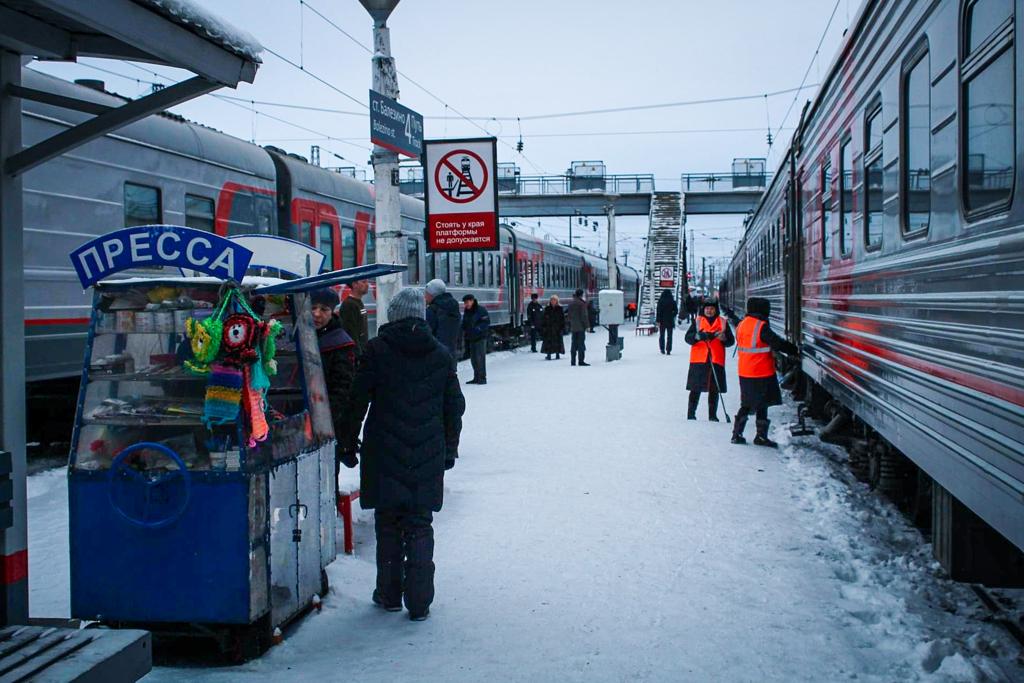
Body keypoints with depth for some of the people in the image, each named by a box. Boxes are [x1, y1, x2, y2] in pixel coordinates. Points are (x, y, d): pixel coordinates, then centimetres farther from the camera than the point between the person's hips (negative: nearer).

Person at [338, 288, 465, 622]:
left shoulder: (376, 350, -4)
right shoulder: (441, 355, 6)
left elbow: (357, 401, -4)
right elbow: (455, 406, 11)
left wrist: (349, 444, 5)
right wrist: (449, 450, 20)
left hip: (385, 454, -2)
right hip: (428, 456, 2)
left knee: (388, 523, 11)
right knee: (419, 525, 7)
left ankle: (390, 593, 18)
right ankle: (419, 601, 5)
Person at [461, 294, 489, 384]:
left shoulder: (481, 310, -8)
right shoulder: (466, 312, 13)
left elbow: (486, 322, -12)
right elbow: (464, 325, 20)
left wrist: (478, 329, -24)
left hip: (480, 338, -7)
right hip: (471, 339, 7)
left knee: (480, 358, -11)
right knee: (473, 358, 9)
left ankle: (482, 378, -7)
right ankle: (477, 378, 17)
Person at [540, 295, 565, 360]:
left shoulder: (560, 308, 4)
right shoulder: (547, 309, 6)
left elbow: (563, 318, 4)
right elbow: (543, 319, 7)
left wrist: (563, 327, -3)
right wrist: (543, 327, 1)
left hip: (557, 328, 0)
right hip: (548, 327, 0)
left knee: (558, 341, 1)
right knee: (548, 341, -2)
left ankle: (557, 354, 6)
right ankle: (548, 354, 1)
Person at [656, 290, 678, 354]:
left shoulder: (660, 301, -7)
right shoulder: (672, 301, -2)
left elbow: (659, 312, -10)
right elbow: (676, 311, 1)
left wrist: (658, 321, -8)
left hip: (662, 320, -1)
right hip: (670, 321, 1)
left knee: (662, 335, 12)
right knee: (669, 336, 6)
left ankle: (662, 349, 6)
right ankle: (668, 350, 0)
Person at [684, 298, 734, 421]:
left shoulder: (722, 322, 10)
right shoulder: (698, 321, 9)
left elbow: (731, 341, 8)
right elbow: (688, 338, 0)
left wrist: (723, 338, -13)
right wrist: (698, 336, -18)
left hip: (716, 360, 1)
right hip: (698, 359, -1)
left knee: (714, 389, 3)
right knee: (696, 389, -1)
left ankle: (713, 415, 10)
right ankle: (691, 414, 4)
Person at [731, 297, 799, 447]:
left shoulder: (741, 325, 7)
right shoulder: (761, 327, -17)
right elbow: (778, 343, -16)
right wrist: (796, 350, -5)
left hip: (745, 372, 7)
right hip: (761, 373, -7)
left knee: (746, 405, 16)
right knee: (761, 406, 4)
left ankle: (737, 434, 15)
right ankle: (761, 436, 10)